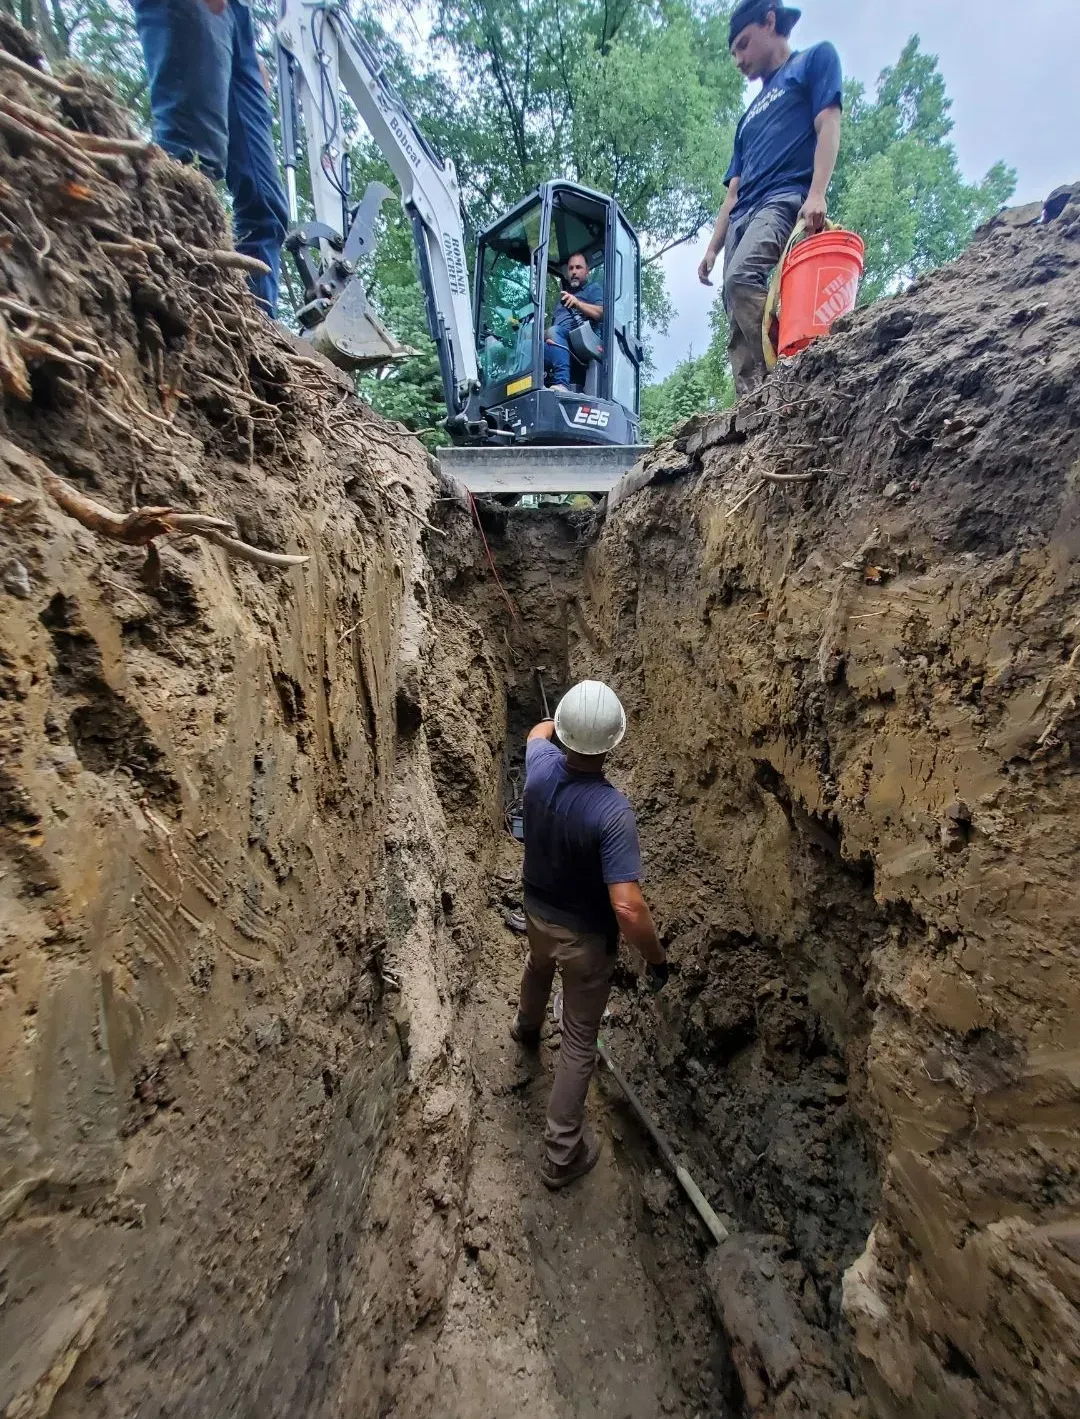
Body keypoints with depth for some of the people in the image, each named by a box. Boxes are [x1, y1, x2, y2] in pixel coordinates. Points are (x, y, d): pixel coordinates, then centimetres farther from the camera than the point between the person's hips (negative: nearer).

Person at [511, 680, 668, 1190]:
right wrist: (656, 956, -19)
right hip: (586, 936, -5)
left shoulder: (540, 765, -21)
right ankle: (562, 1152, 33)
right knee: (579, 1041, 16)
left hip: (537, 911, 6)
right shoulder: (612, 811, -37)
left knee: (538, 968, 38)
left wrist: (560, 724, 28)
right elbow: (627, 907, -38)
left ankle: (527, 1028, 70)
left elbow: (538, 731, 6)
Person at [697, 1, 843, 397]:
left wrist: (817, 195, -16)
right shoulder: (749, 116, 34)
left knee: (742, 279, -34)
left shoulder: (815, 58, 18)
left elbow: (828, 126, 2)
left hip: (786, 198, -7)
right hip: (743, 214, 7)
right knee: (736, 318, -13)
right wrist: (712, 247, 13)